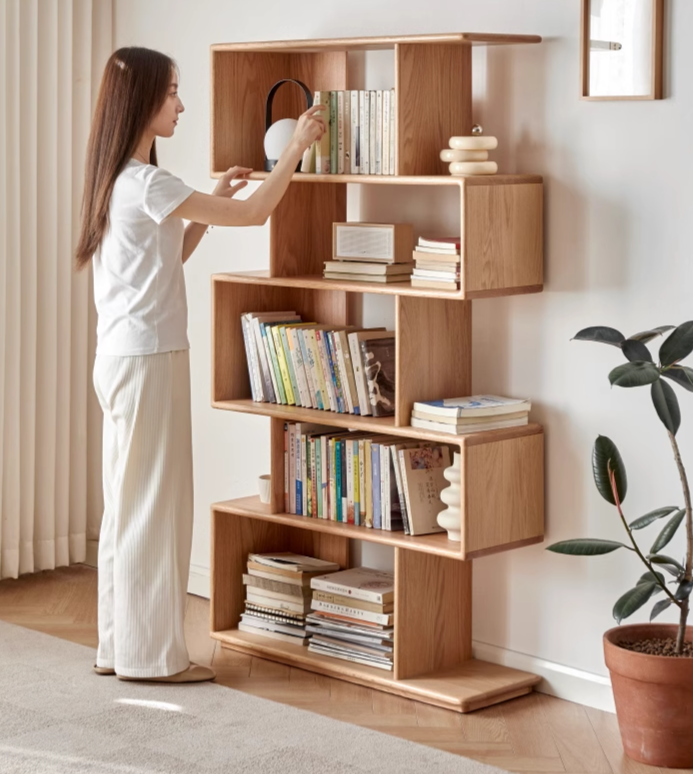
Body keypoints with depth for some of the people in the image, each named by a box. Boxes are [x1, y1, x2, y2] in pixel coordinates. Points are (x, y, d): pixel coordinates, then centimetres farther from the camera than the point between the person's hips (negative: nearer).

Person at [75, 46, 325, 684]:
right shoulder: (146, 183, -17)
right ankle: (151, 654, 6)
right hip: (148, 360, -10)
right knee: (154, 505, -2)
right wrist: (296, 145, -4)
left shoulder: (120, 179, 13)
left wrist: (213, 202, 15)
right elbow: (255, 213, -15)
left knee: (130, 504, 13)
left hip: (124, 359, 10)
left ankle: (121, 646, 20)